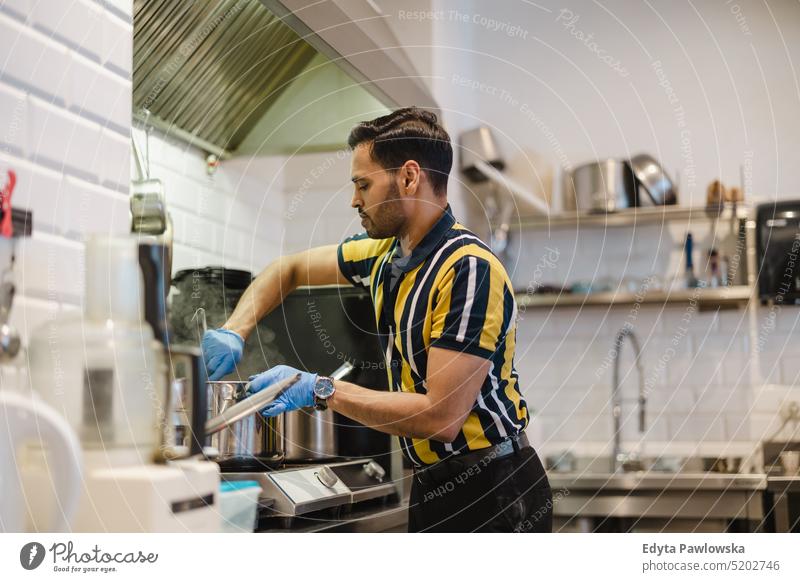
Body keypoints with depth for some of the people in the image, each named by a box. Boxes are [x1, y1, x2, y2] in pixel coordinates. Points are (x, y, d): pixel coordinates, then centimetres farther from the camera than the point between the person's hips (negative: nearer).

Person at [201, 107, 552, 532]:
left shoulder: (470, 270, -22)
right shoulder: (383, 253, 4)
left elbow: (441, 416, -26)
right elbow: (290, 270, 21)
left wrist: (322, 391, -20)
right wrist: (233, 332, 4)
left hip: (491, 491, -8)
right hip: (432, 482, 8)